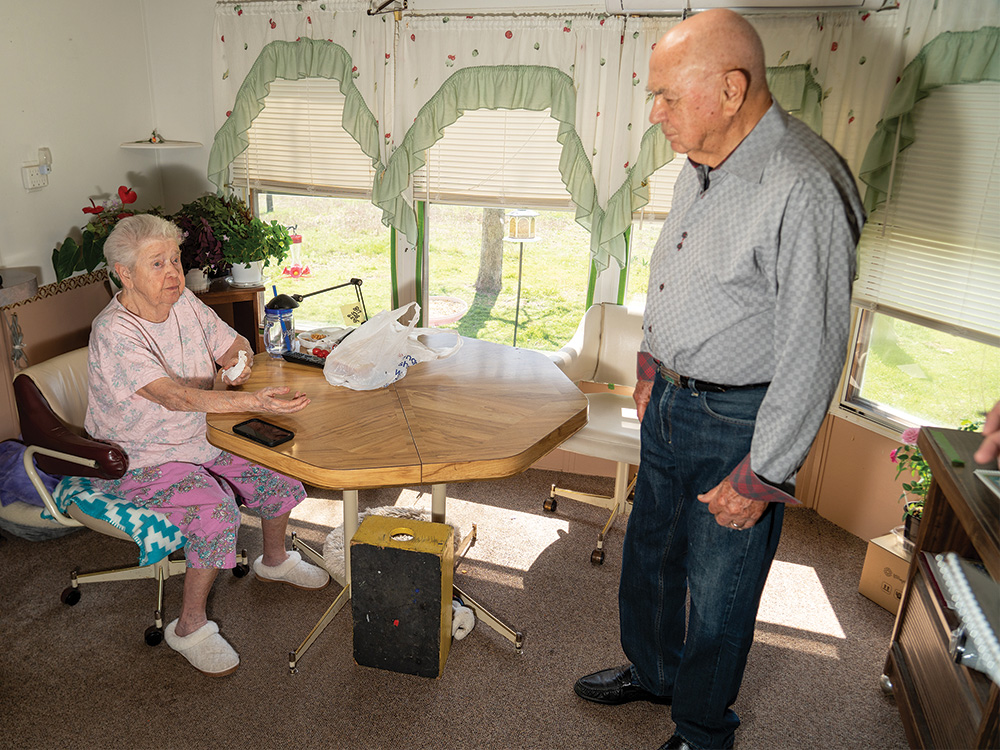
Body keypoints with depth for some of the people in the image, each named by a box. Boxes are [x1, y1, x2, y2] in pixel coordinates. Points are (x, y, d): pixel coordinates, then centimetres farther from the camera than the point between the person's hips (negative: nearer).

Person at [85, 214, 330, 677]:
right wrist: (253, 402, -50)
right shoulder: (114, 334, -25)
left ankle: (274, 560, 26)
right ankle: (189, 628, -6)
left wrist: (232, 370, -16)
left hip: (201, 439, 7)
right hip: (140, 462, -7)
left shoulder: (184, 303, -3)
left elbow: (237, 346, 9)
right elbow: (174, 397, -37)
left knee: (279, 469, -2)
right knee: (218, 511, -27)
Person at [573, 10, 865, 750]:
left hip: (738, 421, -8)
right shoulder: (702, 165, 4)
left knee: (718, 596, 11)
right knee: (649, 553, 24)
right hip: (672, 403, 9)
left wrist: (760, 478, -18)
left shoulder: (805, 189, -25)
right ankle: (651, 670, 50)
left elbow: (812, 354, -23)